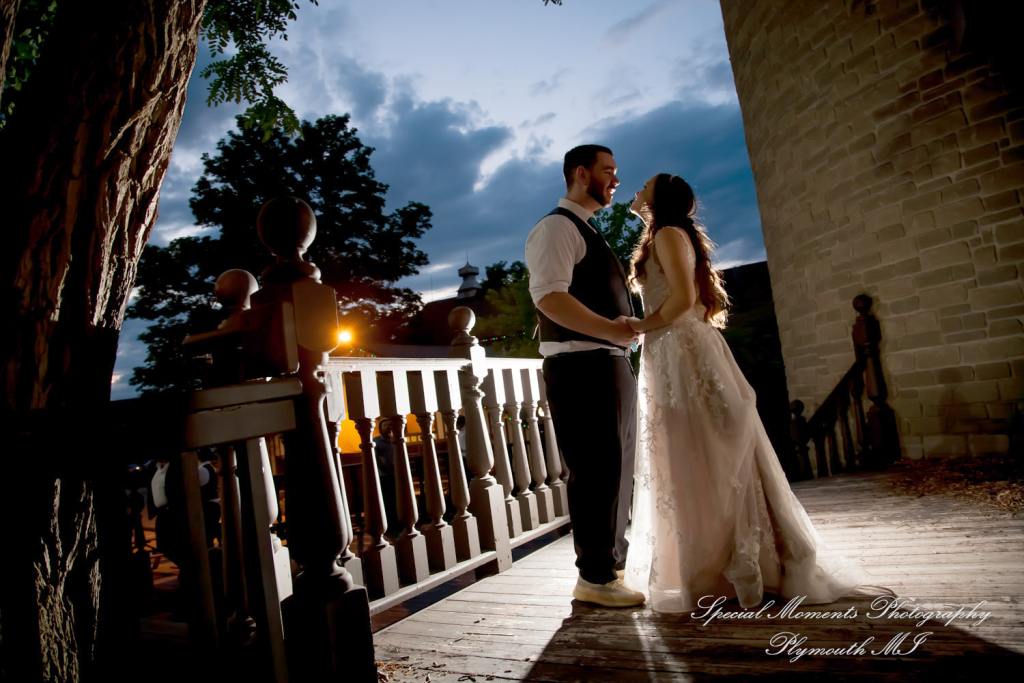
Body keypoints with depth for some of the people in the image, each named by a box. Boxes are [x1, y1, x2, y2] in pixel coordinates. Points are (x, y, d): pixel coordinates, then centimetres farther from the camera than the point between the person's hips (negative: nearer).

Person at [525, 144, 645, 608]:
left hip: (610, 365, 10)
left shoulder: (589, 232, 25)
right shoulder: (558, 227, -7)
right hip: (582, 367, -10)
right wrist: (612, 330, -28)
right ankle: (594, 578, 7)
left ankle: (612, 565, 28)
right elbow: (549, 295, -22)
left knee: (617, 468, 15)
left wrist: (626, 332, 16)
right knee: (596, 471, -6)